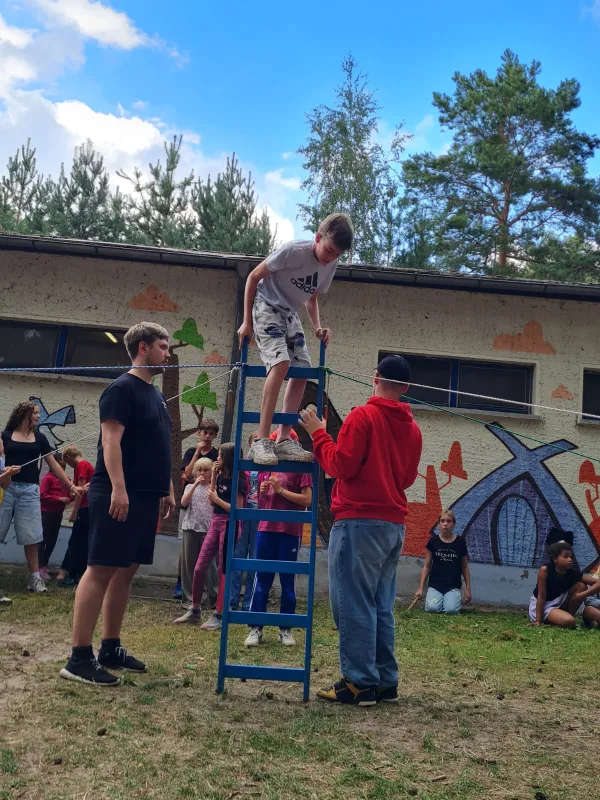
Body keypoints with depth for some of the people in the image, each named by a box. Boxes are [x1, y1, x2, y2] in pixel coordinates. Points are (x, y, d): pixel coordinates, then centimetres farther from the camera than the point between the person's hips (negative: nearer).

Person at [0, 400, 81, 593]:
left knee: (31, 535, 1)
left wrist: (71, 486, 10)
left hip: (29, 490, 2)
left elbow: (53, 464, 15)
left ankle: (35, 576, 6)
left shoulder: (39, 438, 14)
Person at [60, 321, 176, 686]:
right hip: (119, 496, -9)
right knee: (101, 571, -7)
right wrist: (118, 488, -24)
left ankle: (111, 649, 20)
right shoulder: (123, 388, -9)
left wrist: (168, 489, 20)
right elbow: (110, 441, -17)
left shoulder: (156, 394, 19)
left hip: (146, 497, 9)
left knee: (125, 573, 12)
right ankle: (79, 657, -3)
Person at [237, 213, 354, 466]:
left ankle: (284, 440, 4)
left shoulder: (330, 265, -1)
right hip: (266, 307, -8)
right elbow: (253, 277, -14)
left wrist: (317, 327, -3)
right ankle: (261, 441, -27)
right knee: (281, 362, -28)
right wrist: (247, 321, -15)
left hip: (290, 314, 8)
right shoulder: (293, 251, -22)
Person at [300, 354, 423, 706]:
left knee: (354, 604, -2)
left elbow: (341, 466, -11)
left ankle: (360, 683, -1)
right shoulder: (412, 428, 11)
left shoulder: (363, 416, -8)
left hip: (360, 522, -7)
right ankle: (386, 681, 16)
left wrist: (318, 433, 0)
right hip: (395, 525, 7)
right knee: (381, 606, 12)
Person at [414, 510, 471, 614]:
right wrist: (421, 588, 3)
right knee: (432, 608, -25)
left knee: (451, 610, -25)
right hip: (435, 585, 0)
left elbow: (465, 567, 10)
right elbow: (427, 566, 7)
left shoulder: (460, 542, 1)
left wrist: (468, 588, 8)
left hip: (453, 586, 0)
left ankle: (447, 600, 8)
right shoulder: (433, 541, 1)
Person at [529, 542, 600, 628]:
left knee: (581, 585, -11)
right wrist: (538, 621, -23)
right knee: (569, 622, -32)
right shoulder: (545, 570, -22)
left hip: (559, 604, 6)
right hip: (542, 606, -6)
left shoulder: (573, 573, -9)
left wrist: (582, 595, -24)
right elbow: (541, 596, -22)